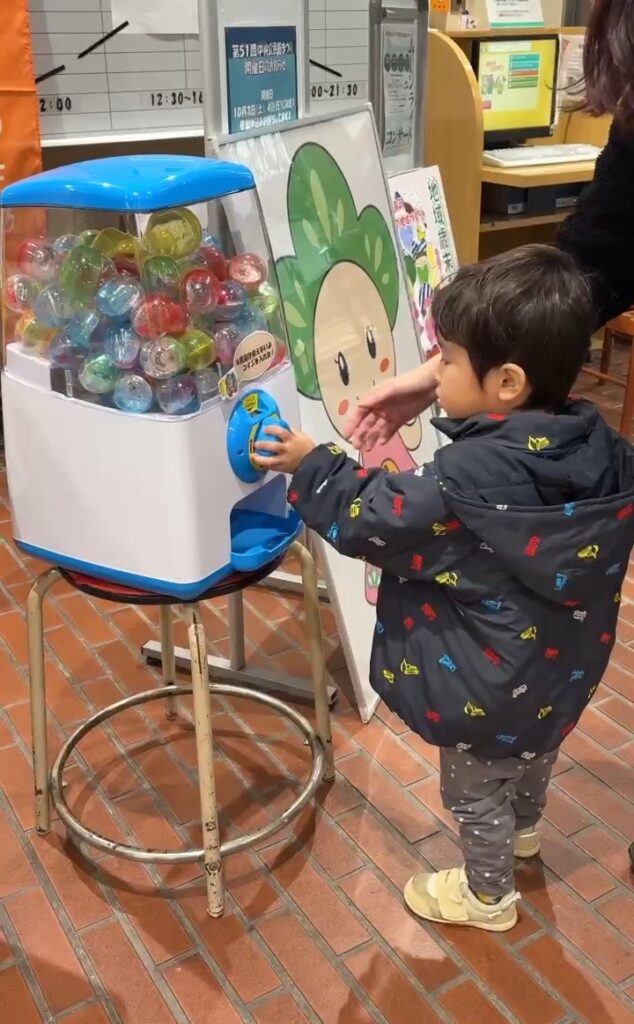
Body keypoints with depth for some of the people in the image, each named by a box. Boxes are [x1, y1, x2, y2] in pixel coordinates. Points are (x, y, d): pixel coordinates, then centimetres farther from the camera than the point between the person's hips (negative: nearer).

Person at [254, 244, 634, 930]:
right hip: (563, 662, 8)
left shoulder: (473, 476, -36)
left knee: (474, 790, 20)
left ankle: (488, 896, 44)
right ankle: (525, 829, 63)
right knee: (534, 754, 35)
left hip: (490, 682, -7)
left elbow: (375, 520, -24)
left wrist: (312, 465, -10)